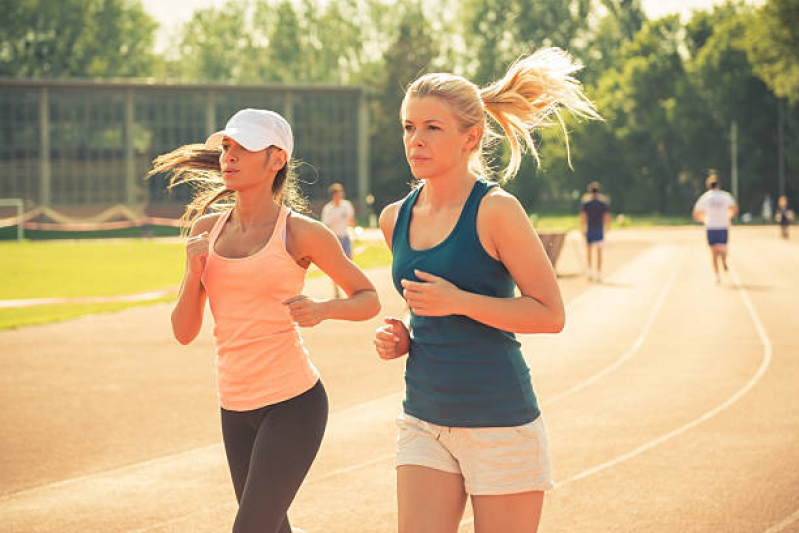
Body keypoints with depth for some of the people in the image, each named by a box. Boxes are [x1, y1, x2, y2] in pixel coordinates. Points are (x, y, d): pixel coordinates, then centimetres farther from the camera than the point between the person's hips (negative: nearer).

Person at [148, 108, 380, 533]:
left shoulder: (300, 233, -7)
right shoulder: (207, 228, 6)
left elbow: (368, 299, 3)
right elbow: (184, 332, 6)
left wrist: (321, 309, -17)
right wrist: (194, 270, -11)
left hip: (292, 402, -6)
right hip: (235, 406, 6)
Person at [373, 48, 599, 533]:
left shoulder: (496, 210, -10)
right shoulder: (396, 218, 8)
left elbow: (551, 314, -10)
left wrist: (458, 301, -18)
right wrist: (402, 338, 3)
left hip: (499, 420, -5)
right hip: (424, 419, 5)